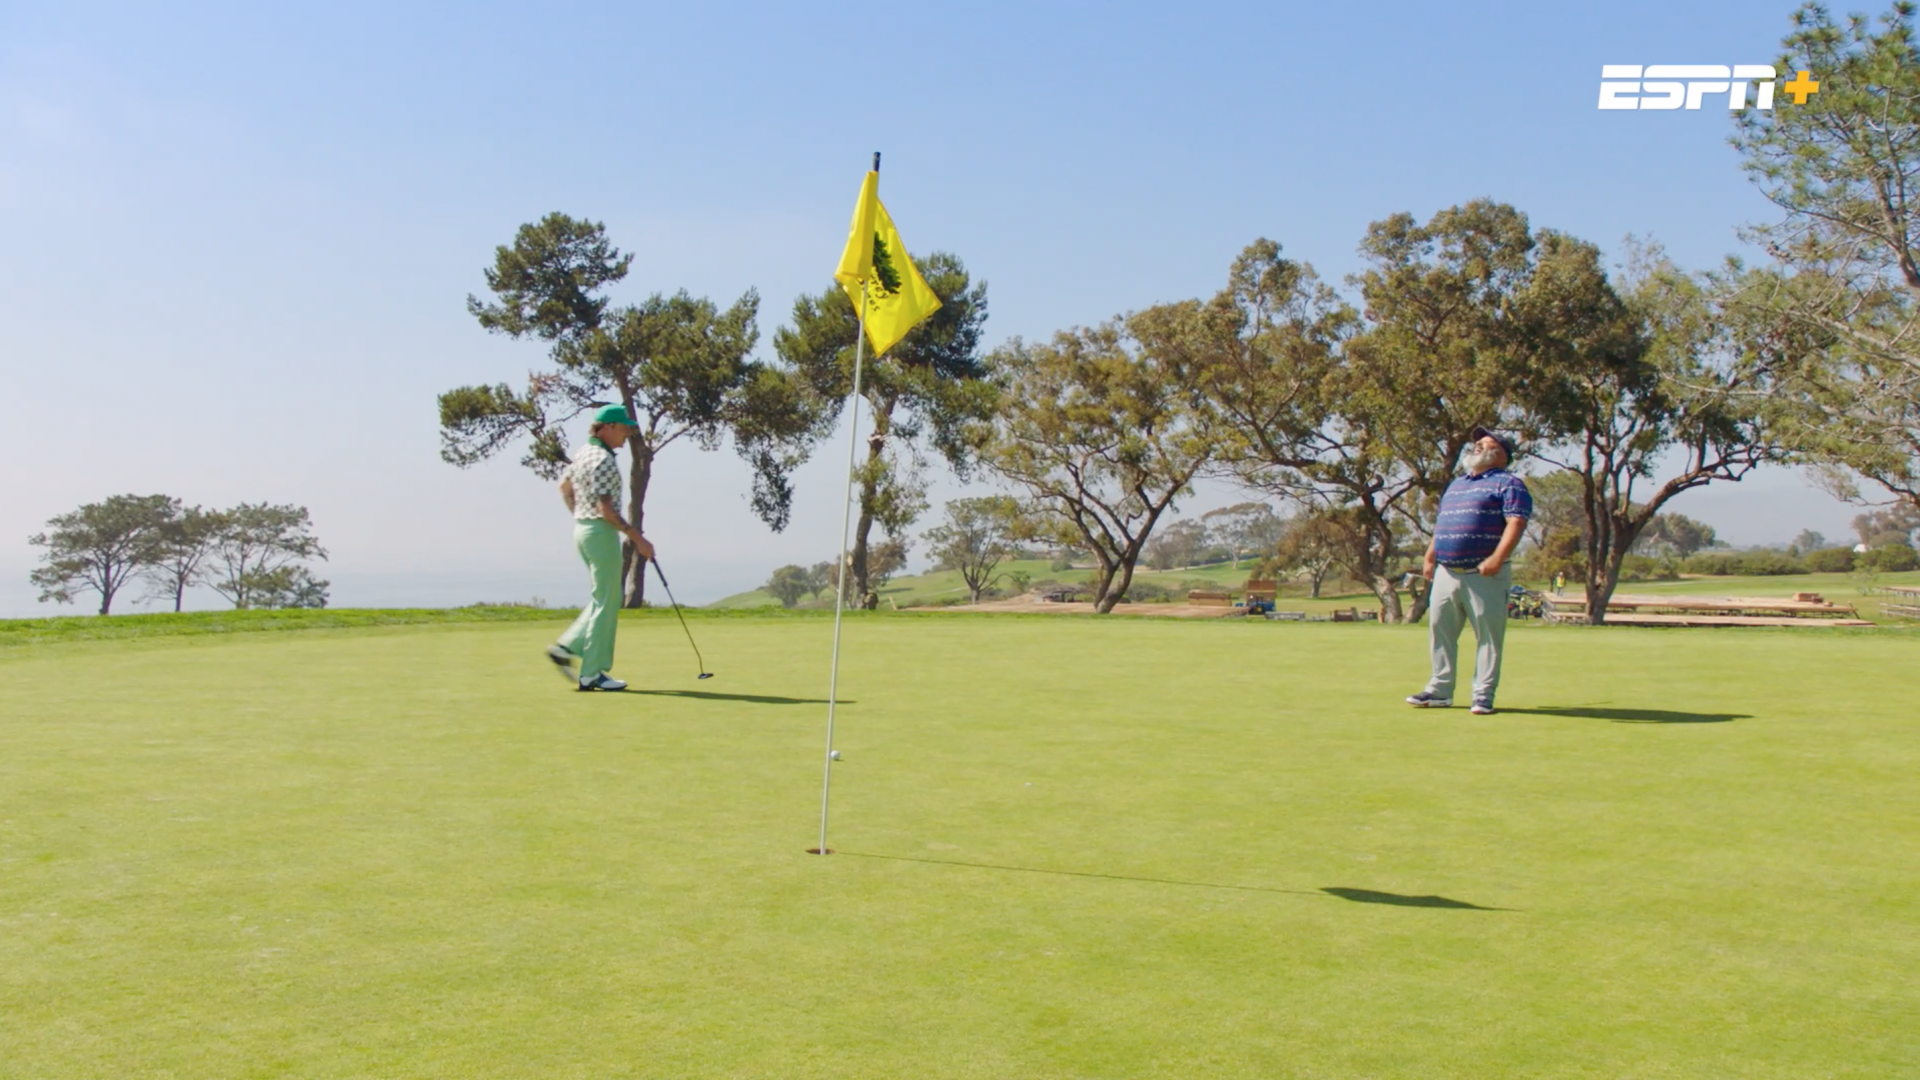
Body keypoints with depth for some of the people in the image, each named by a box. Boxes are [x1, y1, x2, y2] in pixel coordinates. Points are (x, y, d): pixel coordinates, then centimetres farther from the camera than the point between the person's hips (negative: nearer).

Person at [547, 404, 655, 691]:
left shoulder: (582, 453, 12)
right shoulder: (604, 460, -18)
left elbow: (564, 486, 25)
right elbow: (606, 509, -23)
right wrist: (637, 538, -20)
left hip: (582, 529, 10)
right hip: (601, 532, -10)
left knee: (604, 600, 18)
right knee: (606, 603, -3)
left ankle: (566, 646, 12)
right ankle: (592, 673, 0)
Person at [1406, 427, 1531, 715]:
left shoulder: (1508, 483, 0)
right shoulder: (1456, 485, 24)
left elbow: (1516, 523, -13)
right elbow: (1439, 526, 28)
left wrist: (1497, 558, -23)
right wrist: (1429, 558, 17)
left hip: (1484, 575, -7)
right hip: (1446, 573, 7)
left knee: (1489, 635, -2)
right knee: (1440, 631, 8)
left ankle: (1483, 694, 2)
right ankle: (1440, 690, 16)